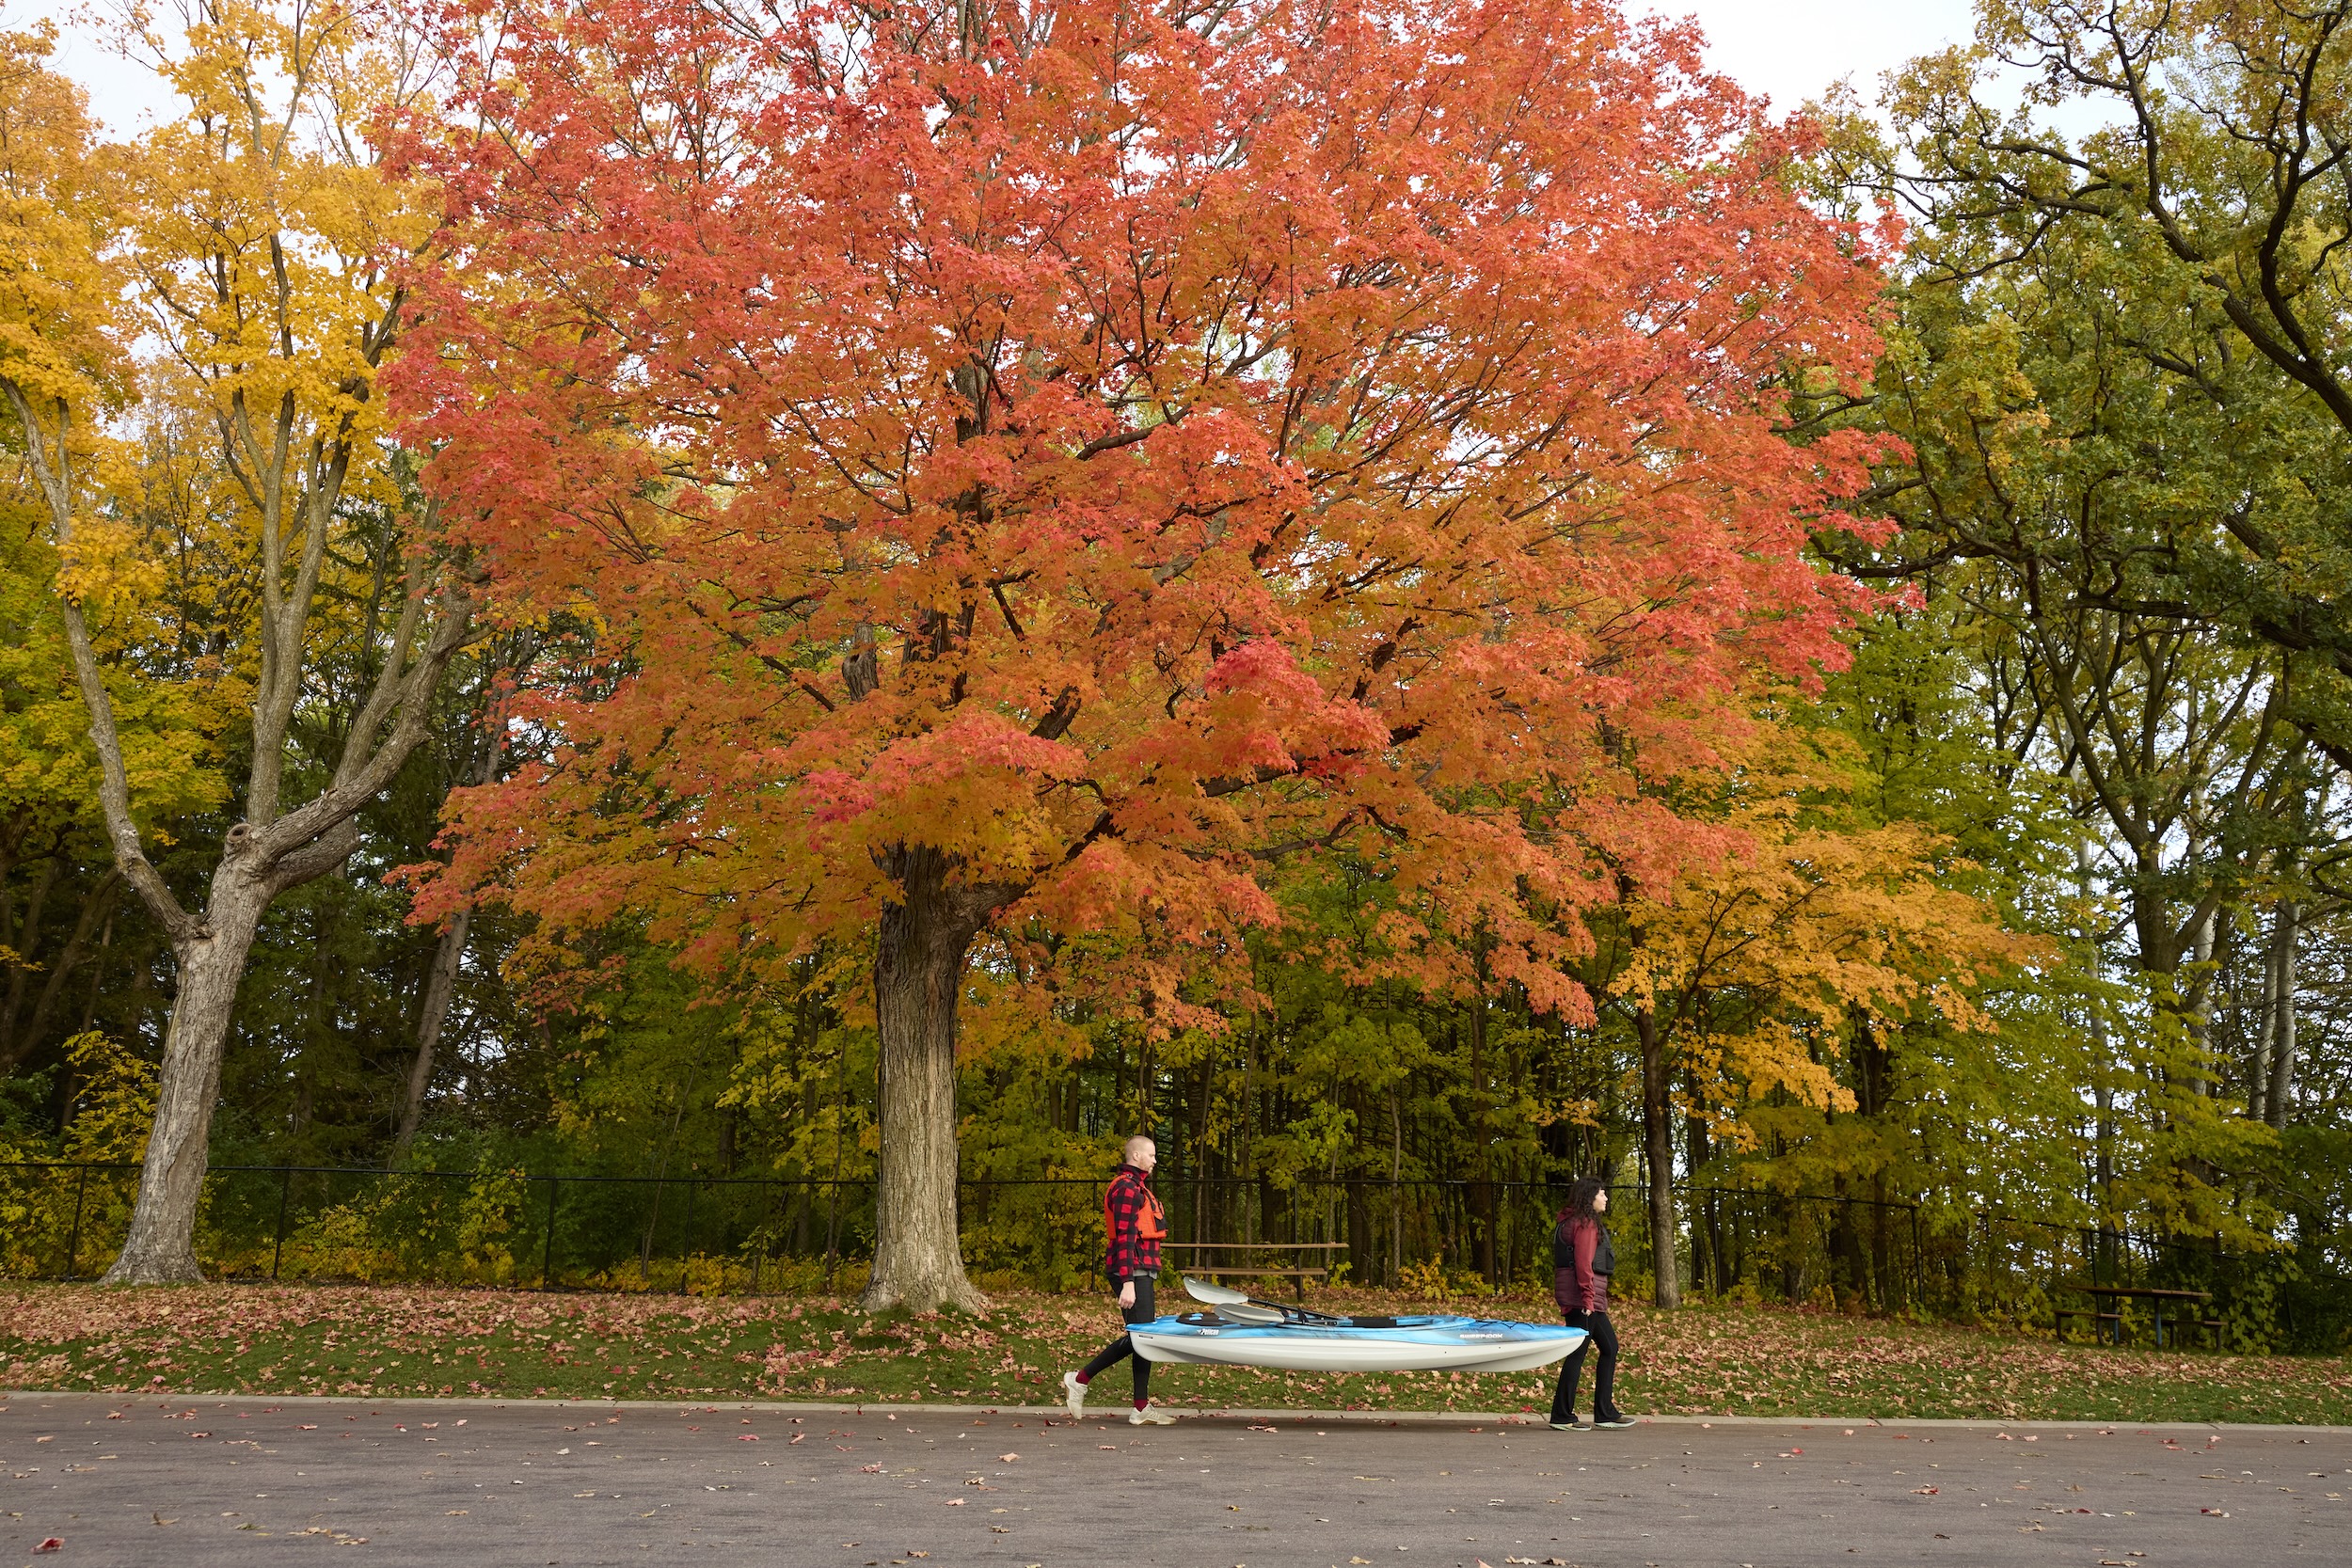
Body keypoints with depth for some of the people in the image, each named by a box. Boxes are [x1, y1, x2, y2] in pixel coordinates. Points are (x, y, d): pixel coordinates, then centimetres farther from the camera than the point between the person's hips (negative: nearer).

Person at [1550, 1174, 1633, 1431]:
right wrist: (1588, 1298, -23)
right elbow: (1583, 1263, -20)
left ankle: (1605, 1413, 18)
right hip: (1582, 1296, -11)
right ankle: (1562, 1417, -3)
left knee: (1609, 1347, 14)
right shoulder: (1585, 1223, -11)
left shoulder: (1574, 1222, 21)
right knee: (1578, 1353, -7)